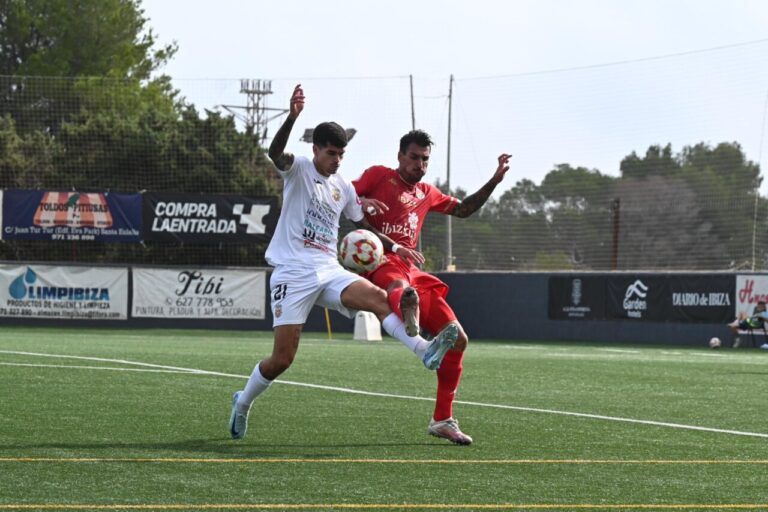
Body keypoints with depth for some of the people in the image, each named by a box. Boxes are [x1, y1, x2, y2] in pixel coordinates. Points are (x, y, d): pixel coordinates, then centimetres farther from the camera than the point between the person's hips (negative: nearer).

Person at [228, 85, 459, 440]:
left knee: (378, 297, -25)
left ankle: (426, 352, -39)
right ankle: (243, 402, 18)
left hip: (329, 271, 5)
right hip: (292, 273, -5)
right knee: (282, 358, -7)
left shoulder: (344, 188, 13)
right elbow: (275, 152, -26)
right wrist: (292, 117, -44)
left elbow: (363, 226, 26)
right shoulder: (298, 170, -3)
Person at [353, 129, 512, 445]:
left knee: (457, 339, 3)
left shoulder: (427, 194, 25)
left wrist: (494, 181, 29)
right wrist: (361, 202, -21)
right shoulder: (379, 176, 6)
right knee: (399, 285, -46)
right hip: (380, 264, -7)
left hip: (413, 272, 7)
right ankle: (406, 306, -85)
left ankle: (443, 419, 13)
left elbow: (463, 209, 39)